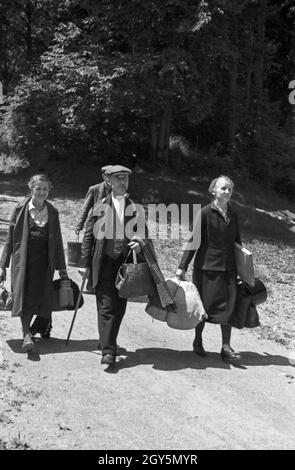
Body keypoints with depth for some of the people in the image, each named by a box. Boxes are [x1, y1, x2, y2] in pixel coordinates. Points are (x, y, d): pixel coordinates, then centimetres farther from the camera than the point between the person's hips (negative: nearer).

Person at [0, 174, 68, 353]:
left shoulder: (53, 212, 9)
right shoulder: (21, 209, 2)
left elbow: (57, 241, 13)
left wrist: (61, 267, 13)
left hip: (45, 259, 2)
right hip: (24, 258, -2)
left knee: (42, 296, 1)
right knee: (25, 294, -12)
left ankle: (40, 326, 25)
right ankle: (27, 334, -15)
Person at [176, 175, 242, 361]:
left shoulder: (233, 215, 9)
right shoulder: (205, 213, -7)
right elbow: (193, 240, -7)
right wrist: (182, 266, -10)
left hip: (228, 268, 4)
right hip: (207, 266, -4)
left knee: (228, 306, 1)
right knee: (205, 305, 5)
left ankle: (226, 347, 7)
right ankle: (198, 341, 25)